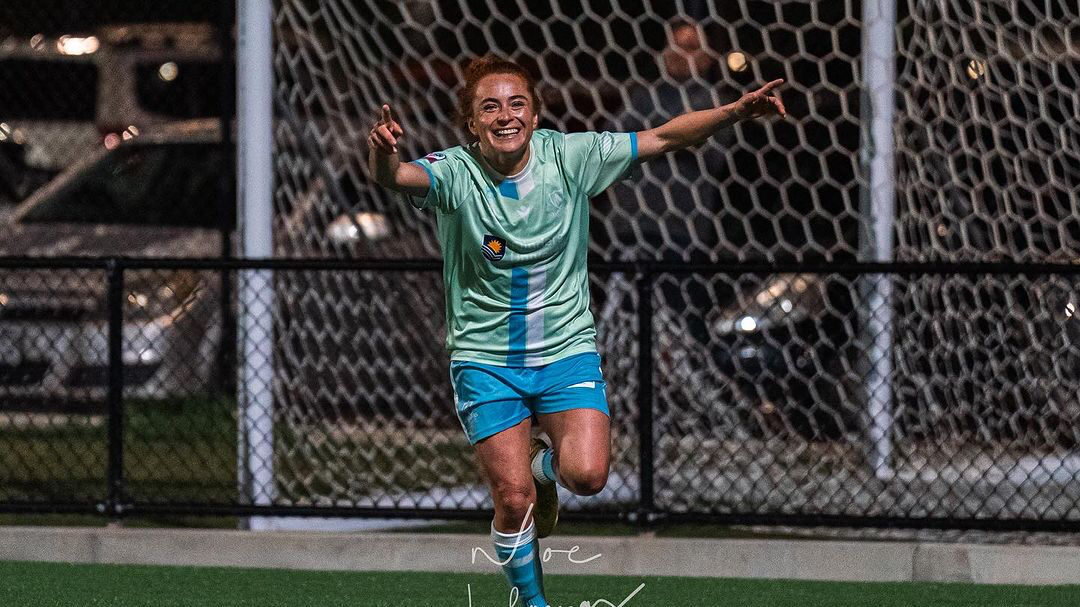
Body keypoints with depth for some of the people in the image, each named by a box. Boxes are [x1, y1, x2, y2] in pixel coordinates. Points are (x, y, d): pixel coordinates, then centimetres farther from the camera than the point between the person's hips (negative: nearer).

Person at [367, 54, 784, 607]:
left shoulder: (568, 157, -8)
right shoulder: (454, 173, -15)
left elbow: (663, 138, -6)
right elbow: (396, 177, -35)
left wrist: (736, 111, -19)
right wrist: (383, 158, -60)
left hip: (567, 349, 2)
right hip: (485, 359, -1)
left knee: (587, 474, -17)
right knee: (514, 499, -8)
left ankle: (545, 466, 20)